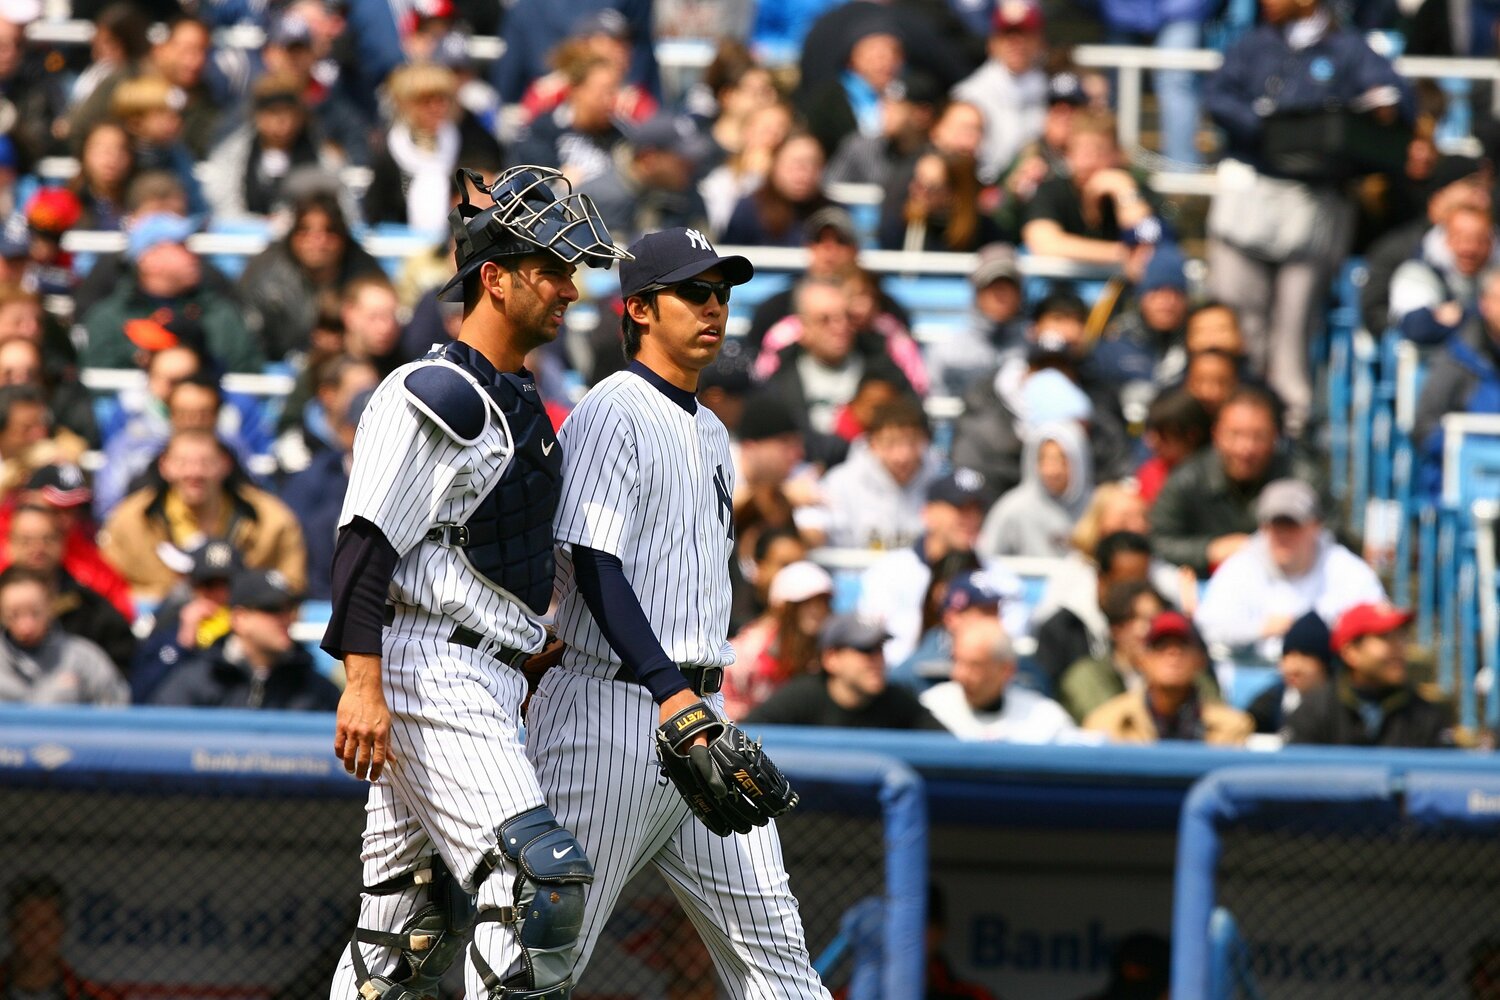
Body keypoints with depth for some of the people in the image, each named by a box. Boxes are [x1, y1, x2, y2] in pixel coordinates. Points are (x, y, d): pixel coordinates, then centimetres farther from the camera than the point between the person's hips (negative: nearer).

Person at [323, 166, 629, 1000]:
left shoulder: (519, 402, 20)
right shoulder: (435, 394, -10)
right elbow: (368, 539, -18)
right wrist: (363, 681, -25)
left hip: (489, 682, 10)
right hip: (429, 675, -10)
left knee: (415, 931, 9)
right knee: (542, 875, -21)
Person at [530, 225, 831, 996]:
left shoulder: (710, 434, 19)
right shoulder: (611, 414, -8)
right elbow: (594, 568, -19)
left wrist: (705, 703, 19)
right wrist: (672, 694, -28)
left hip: (694, 710, 8)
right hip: (612, 708, -8)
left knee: (768, 933, 2)